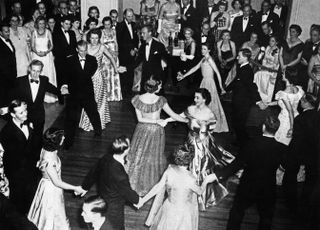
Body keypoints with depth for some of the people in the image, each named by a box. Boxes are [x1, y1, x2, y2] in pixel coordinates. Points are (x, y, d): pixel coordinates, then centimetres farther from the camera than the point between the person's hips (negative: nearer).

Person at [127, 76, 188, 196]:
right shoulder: (161, 100, -21)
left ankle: (136, 183, 32)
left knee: (138, 156, 18)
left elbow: (140, 119, -12)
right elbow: (173, 115, -12)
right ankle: (152, 182, 34)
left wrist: (157, 121, -13)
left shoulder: (137, 99, -15)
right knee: (154, 157, 18)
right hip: (156, 132, -1)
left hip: (142, 131, 1)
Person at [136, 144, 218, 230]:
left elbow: (158, 187, -11)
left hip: (169, 207, 4)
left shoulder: (170, 169, -17)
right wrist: (206, 180, 7)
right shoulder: (190, 179, -30)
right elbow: (200, 191, -10)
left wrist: (143, 200, -1)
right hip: (183, 212, -4)